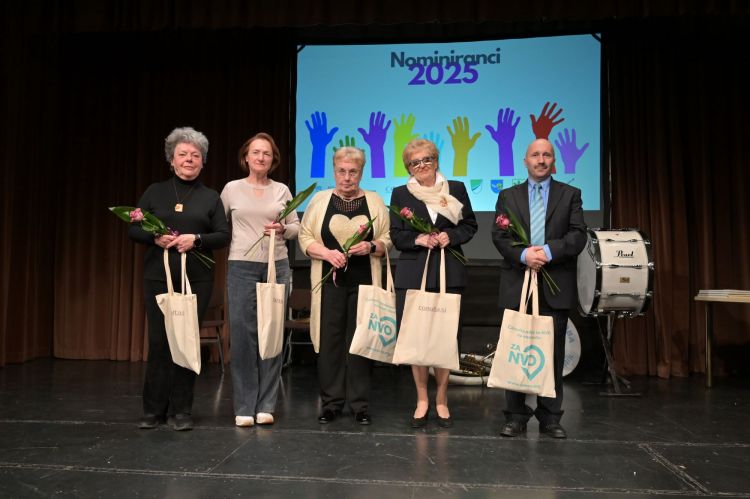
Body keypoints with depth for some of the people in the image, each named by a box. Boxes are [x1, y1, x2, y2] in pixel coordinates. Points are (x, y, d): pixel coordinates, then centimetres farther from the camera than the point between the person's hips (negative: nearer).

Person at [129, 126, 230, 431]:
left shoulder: (211, 197, 8)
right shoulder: (155, 192, 9)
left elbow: (223, 236, 2)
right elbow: (133, 229, 7)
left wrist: (196, 239, -15)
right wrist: (155, 237, -13)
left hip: (197, 279, 0)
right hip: (158, 277, 0)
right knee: (159, 341, 1)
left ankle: (181, 411, 13)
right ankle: (153, 411, 17)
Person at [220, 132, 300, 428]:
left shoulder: (282, 190, 9)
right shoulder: (232, 189, 6)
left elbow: (296, 226, 9)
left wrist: (282, 230, -10)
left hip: (277, 265, 1)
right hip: (242, 266, -1)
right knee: (242, 333, -2)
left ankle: (266, 405, 13)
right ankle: (244, 407, 9)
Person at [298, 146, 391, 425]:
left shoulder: (375, 202, 7)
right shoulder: (320, 200, 6)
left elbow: (387, 240, 6)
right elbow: (305, 237, 3)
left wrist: (371, 247, -14)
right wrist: (327, 253, -13)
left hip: (364, 282, 0)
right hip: (330, 281, 0)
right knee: (329, 339, 2)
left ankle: (360, 404, 13)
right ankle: (330, 403, 15)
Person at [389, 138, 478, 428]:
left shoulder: (456, 189, 9)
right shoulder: (400, 194, 7)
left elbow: (470, 225, 9)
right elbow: (396, 236, 4)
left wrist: (450, 236, -9)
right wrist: (418, 239, -14)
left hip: (449, 274, 0)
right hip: (413, 274, 0)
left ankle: (442, 399, 18)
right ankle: (422, 400, 16)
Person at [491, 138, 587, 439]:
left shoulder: (570, 195, 10)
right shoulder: (508, 196, 11)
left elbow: (578, 235, -1)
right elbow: (499, 235, 1)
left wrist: (549, 251, -17)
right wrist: (523, 255, -16)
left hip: (555, 286, 0)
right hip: (517, 284, 0)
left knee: (553, 353, 5)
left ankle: (550, 418, 15)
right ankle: (516, 416, 14)